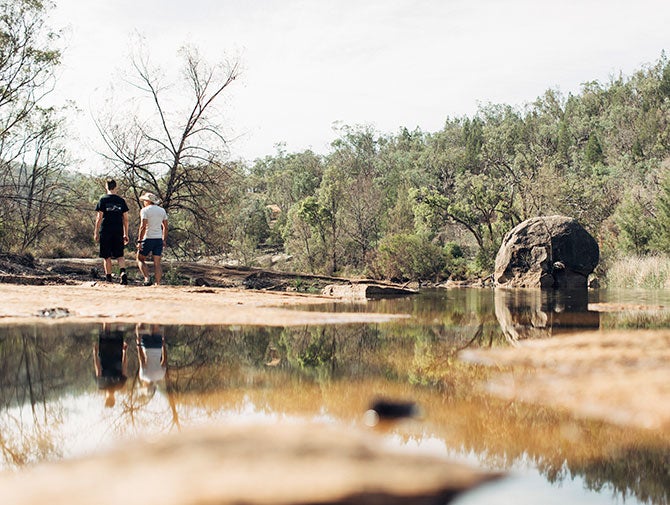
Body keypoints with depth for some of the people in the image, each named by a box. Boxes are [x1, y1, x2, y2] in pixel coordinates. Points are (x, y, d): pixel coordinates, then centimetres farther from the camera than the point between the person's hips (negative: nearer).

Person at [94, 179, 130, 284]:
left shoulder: (103, 200, -2)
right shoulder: (121, 200, 6)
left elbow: (99, 218, -5)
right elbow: (125, 219, 6)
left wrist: (96, 233, 1)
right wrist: (126, 234, 12)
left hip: (105, 232, -2)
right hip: (118, 232, 2)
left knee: (106, 257, 6)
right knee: (120, 255, 7)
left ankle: (108, 278, 8)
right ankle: (123, 272, -17)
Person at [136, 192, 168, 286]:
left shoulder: (145, 210, -7)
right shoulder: (162, 210, 11)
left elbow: (143, 226, -15)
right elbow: (165, 227, 12)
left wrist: (139, 241, -15)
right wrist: (164, 240, 19)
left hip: (148, 238, -5)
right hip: (159, 239, 5)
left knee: (140, 259, 9)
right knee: (157, 263, 5)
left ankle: (147, 278, -9)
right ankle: (158, 283, -1)